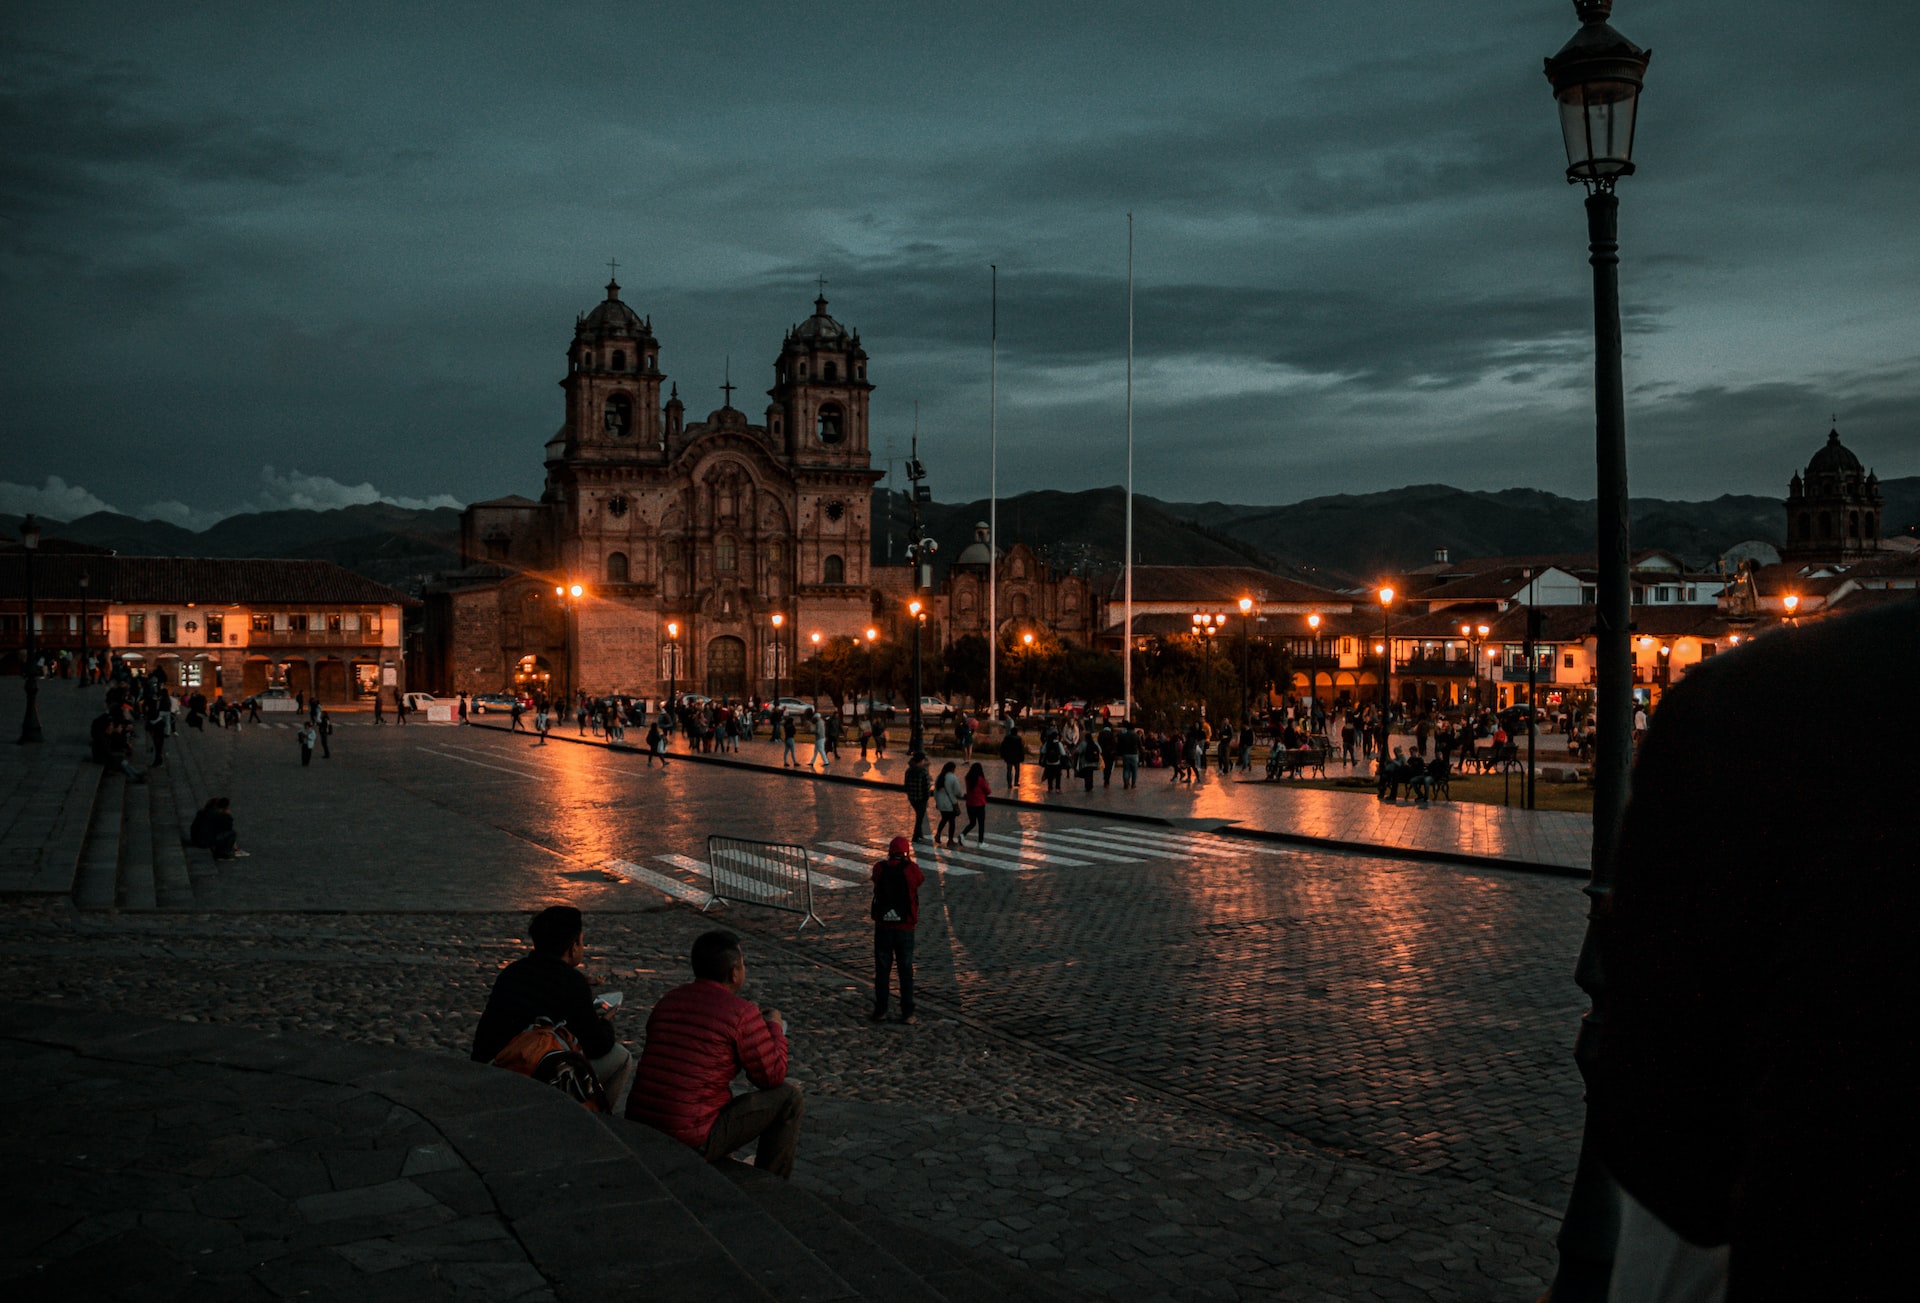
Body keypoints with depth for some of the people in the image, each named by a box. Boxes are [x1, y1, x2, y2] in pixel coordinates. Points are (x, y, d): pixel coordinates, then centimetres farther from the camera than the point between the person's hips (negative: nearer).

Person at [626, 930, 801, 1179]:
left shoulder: (668, 1001, 9)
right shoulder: (741, 1012, -12)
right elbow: (773, 1076, -5)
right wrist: (775, 1026, 12)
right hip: (690, 1142, -8)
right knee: (788, 1097, 4)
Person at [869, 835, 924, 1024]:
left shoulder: (879, 869, -5)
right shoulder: (911, 869, -10)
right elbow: (921, 879, 10)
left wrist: (892, 860, 17)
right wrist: (909, 861, 18)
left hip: (883, 926, 1)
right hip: (905, 928, -1)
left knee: (882, 970, 11)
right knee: (906, 971, 8)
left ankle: (880, 1010, 14)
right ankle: (907, 1013, 10)